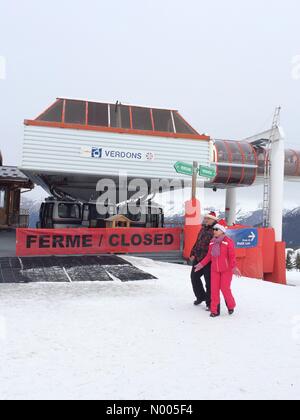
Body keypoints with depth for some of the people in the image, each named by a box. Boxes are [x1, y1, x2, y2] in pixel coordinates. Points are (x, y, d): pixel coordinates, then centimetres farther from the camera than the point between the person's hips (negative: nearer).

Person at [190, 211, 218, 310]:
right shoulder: (203, 229, 13)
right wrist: (193, 253, 15)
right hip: (198, 258, 9)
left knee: (209, 281, 1)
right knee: (194, 277, 17)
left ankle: (210, 303, 16)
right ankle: (200, 297, 37)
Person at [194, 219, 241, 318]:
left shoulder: (228, 241, -12)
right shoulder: (212, 242, 5)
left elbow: (232, 256, -14)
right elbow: (209, 256, 12)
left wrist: (234, 267, -24)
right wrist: (201, 264, 9)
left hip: (226, 270, -5)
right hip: (215, 269, 5)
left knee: (225, 288, -2)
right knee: (214, 289, 3)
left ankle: (231, 306, 26)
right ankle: (214, 310, 14)